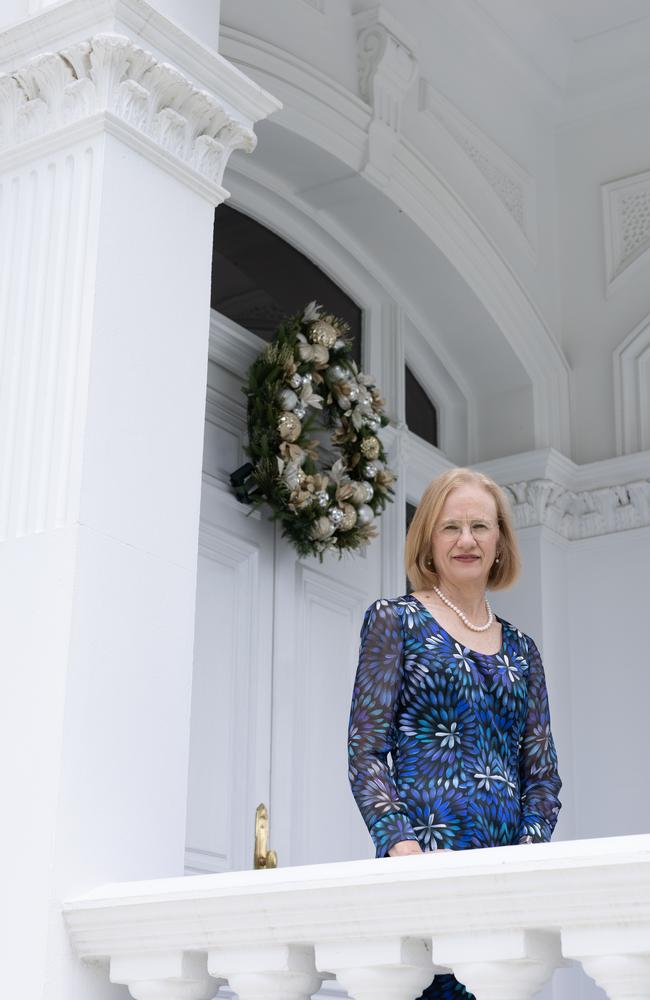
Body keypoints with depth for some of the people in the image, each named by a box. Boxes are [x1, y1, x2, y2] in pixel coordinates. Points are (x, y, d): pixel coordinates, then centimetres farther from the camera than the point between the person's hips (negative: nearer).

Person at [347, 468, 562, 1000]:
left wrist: (529, 847, -3)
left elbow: (543, 771, 15)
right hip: (428, 853, -4)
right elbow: (365, 751, -3)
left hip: (510, 863, 5)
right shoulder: (395, 620, 4)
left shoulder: (520, 650, 17)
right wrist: (399, 842, -16)